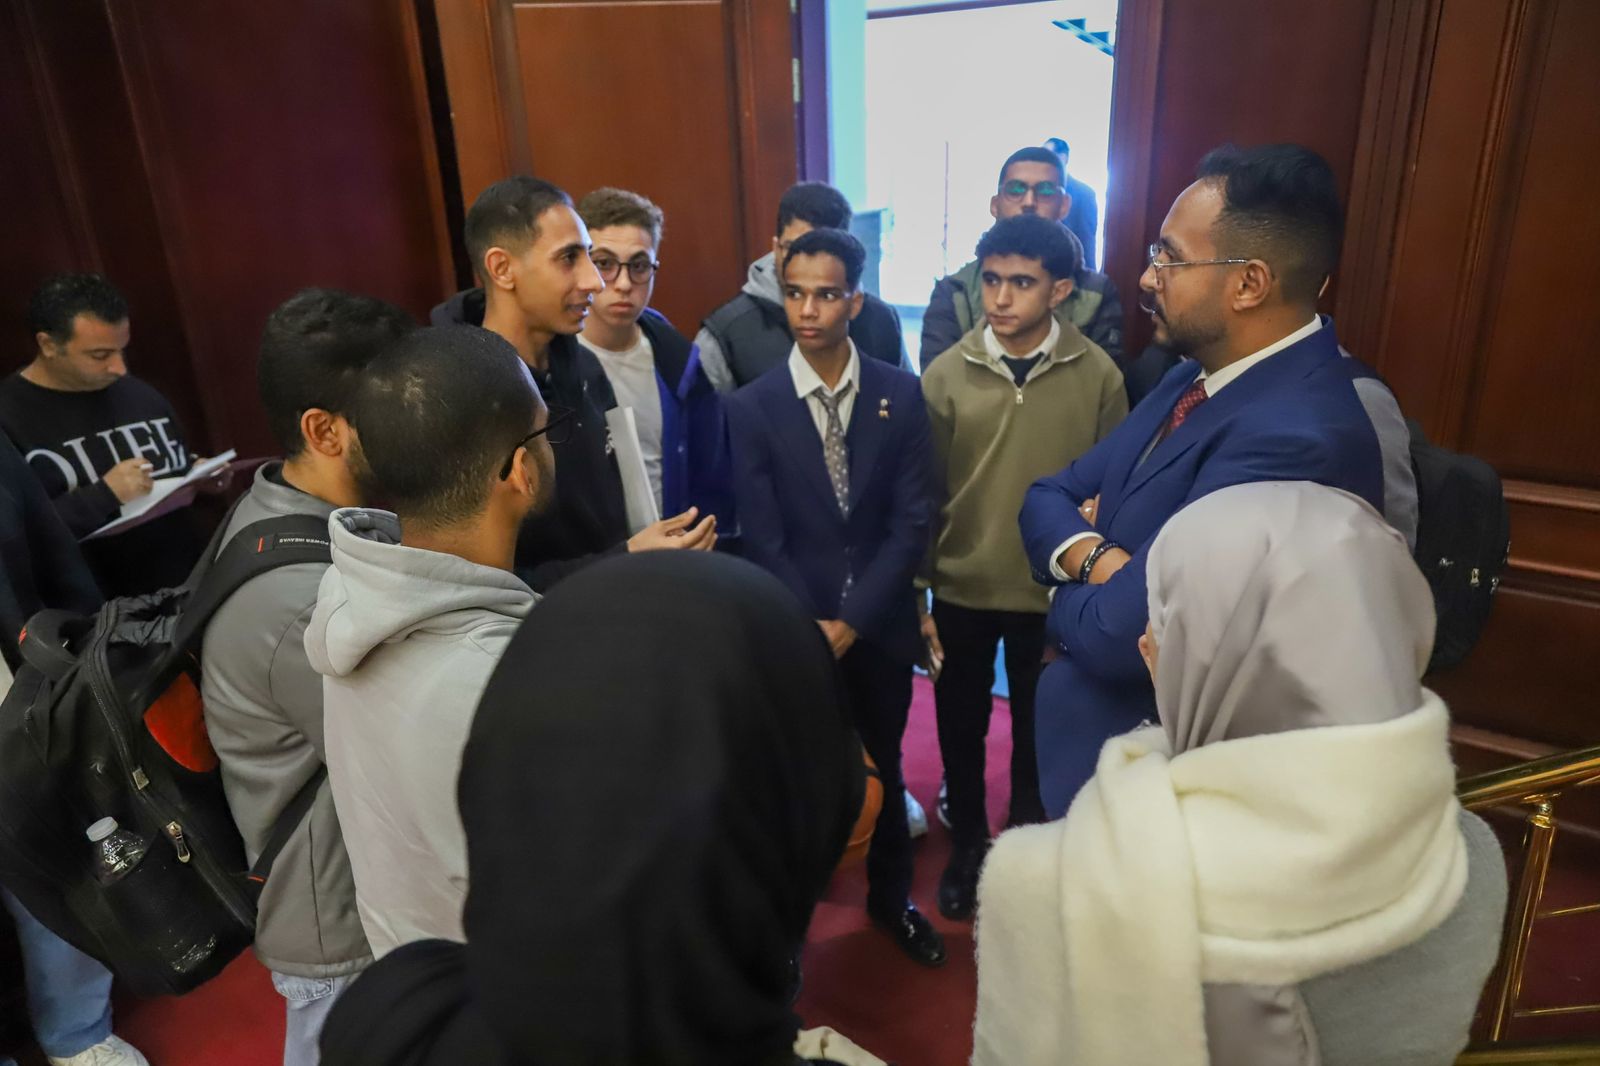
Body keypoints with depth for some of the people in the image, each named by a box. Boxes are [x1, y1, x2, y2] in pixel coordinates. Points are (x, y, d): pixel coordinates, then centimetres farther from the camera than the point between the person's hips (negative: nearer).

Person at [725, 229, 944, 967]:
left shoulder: (900, 394, -5)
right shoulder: (750, 407, -8)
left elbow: (913, 520, -8)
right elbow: (763, 541, -10)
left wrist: (851, 620, -13)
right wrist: (810, 628, -13)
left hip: (881, 626, 2)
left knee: (882, 768, 20)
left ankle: (890, 898, 43)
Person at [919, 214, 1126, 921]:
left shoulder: (1098, 376, -10)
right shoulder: (946, 375, -8)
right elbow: (922, 495, -4)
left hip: (1055, 592, 0)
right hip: (962, 590, 1)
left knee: (1038, 731, 18)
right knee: (960, 729, 16)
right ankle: (968, 844, 41)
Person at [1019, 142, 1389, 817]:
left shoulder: (1298, 440, -31)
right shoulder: (1197, 376, 0)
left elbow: (1119, 633, -31)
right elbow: (1048, 498, 1)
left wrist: (1071, 589, -10)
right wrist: (1099, 559, -19)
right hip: (1093, 724, 8)